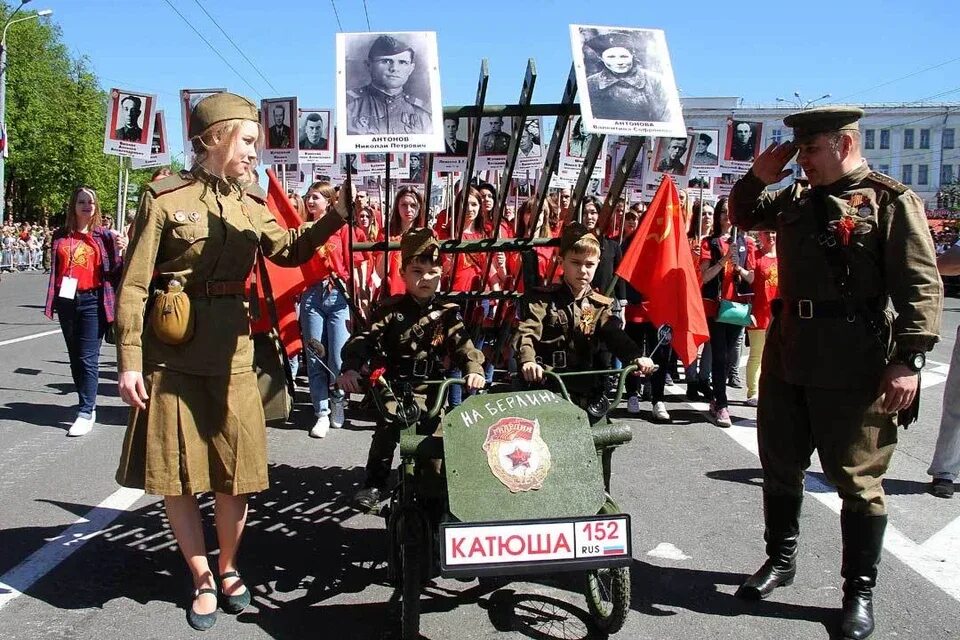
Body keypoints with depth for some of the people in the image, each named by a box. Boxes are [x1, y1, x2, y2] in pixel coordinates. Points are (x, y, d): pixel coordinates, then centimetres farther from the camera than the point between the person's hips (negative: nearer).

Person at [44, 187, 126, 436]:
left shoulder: (104, 236, 1)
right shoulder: (61, 235, 10)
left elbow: (115, 272, 0)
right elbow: (54, 269, 15)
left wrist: (122, 252, -17)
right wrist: (52, 300, 10)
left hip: (92, 301, -4)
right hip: (67, 301, 4)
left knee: (88, 359, -7)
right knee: (75, 357, 12)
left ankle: (85, 413, -3)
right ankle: (89, 405, 24)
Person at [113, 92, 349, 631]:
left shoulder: (252, 204, 9)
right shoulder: (165, 198, -5)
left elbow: (290, 250, 1)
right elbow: (134, 286, -7)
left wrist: (337, 215, -11)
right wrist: (129, 362, -11)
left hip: (233, 357, 4)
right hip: (173, 359, -3)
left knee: (238, 473, 9)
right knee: (177, 475, 5)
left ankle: (229, 568, 31)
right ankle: (203, 580, 23)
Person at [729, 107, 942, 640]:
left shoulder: (892, 201, -7)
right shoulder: (797, 201, 12)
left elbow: (923, 287, -12)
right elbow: (743, 215, 28)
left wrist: (909, 360, -20)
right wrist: (759, 176, 8)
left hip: (853, 366, -6)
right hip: (787, 356, 7)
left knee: (858, 480, 4)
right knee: (781, 466, 17)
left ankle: (860, 591, 19)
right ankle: (781, 560, 36)